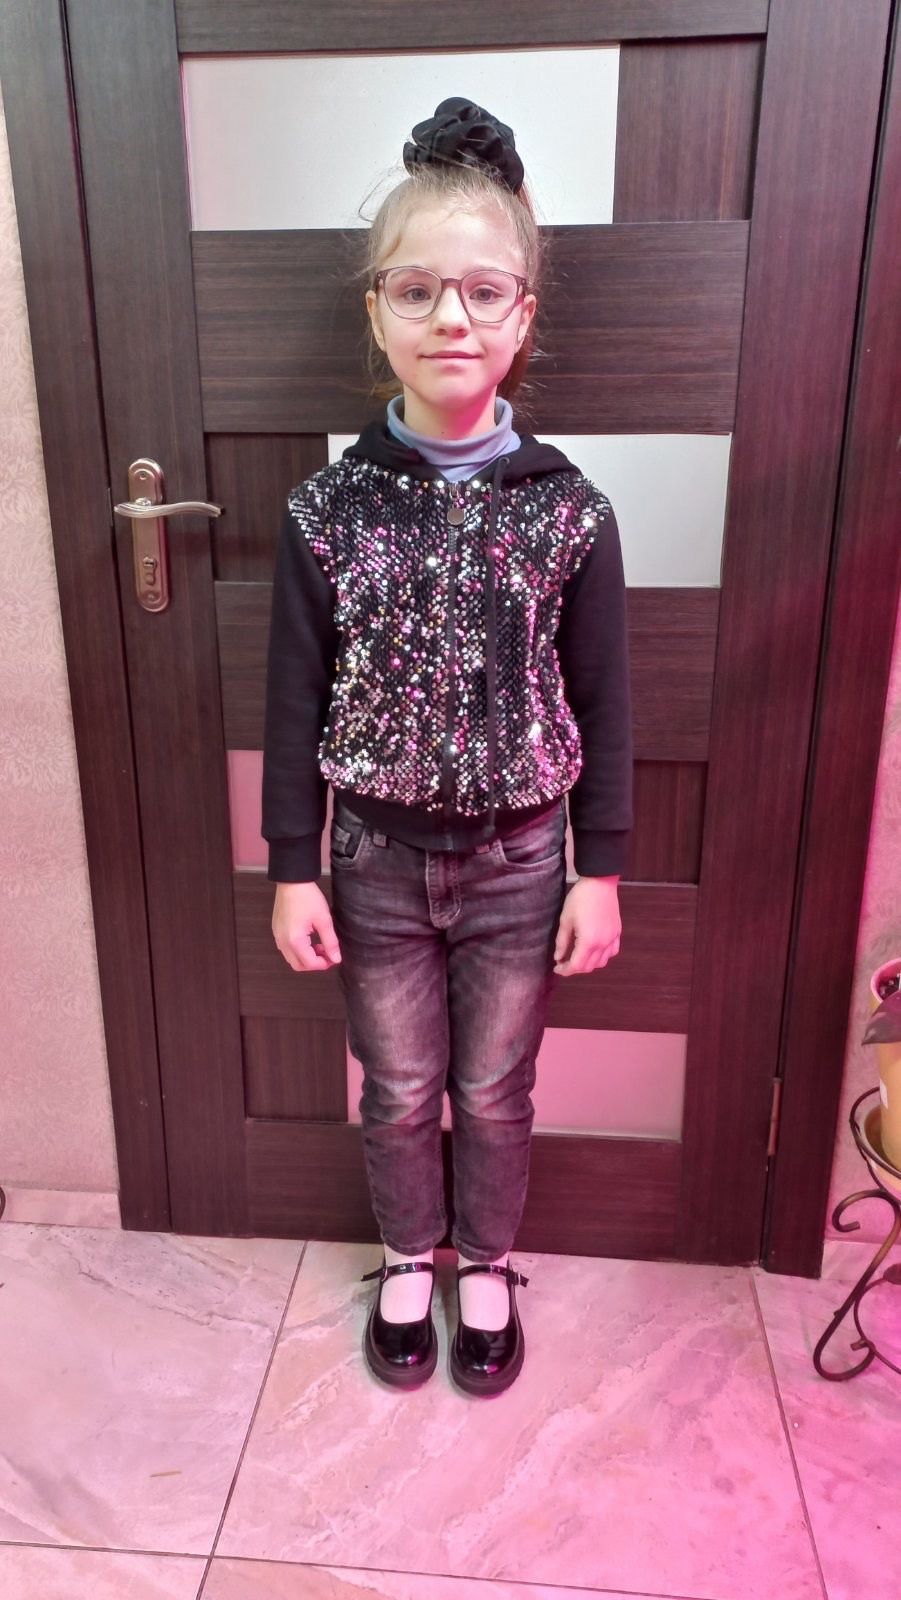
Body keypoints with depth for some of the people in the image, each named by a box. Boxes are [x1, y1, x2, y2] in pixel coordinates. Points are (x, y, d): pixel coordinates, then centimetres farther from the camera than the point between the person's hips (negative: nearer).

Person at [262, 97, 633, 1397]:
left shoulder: (571, 510, -10)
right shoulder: (325, 510, -9)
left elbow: (602, 705, -4)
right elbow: (296, 704, -3)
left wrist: (602, 871, -3)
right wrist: (294, 870, -2)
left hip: (519, 861, 0)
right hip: (377, 858, 1)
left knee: (495, 1094, 18)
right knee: (398, 1092, 19)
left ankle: (487, 1267, 46)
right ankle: (407, 1262, 48)